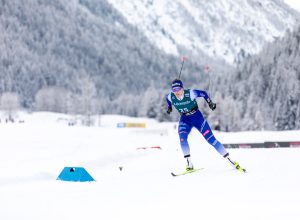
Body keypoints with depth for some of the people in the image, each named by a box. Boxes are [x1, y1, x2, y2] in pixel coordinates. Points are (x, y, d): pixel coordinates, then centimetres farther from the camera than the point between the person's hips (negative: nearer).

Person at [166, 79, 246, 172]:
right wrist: (169, 107, 15)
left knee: (211, 139, -6)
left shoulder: (190, 93, -24)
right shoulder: (170, 97, -16)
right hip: (184, 120, 3)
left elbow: (203, 93, -7)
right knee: (182, 138, -25)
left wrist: (210, 103, -5)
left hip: (197, 118, -3)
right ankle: (189, 163, -15)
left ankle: (230, 160, -1)